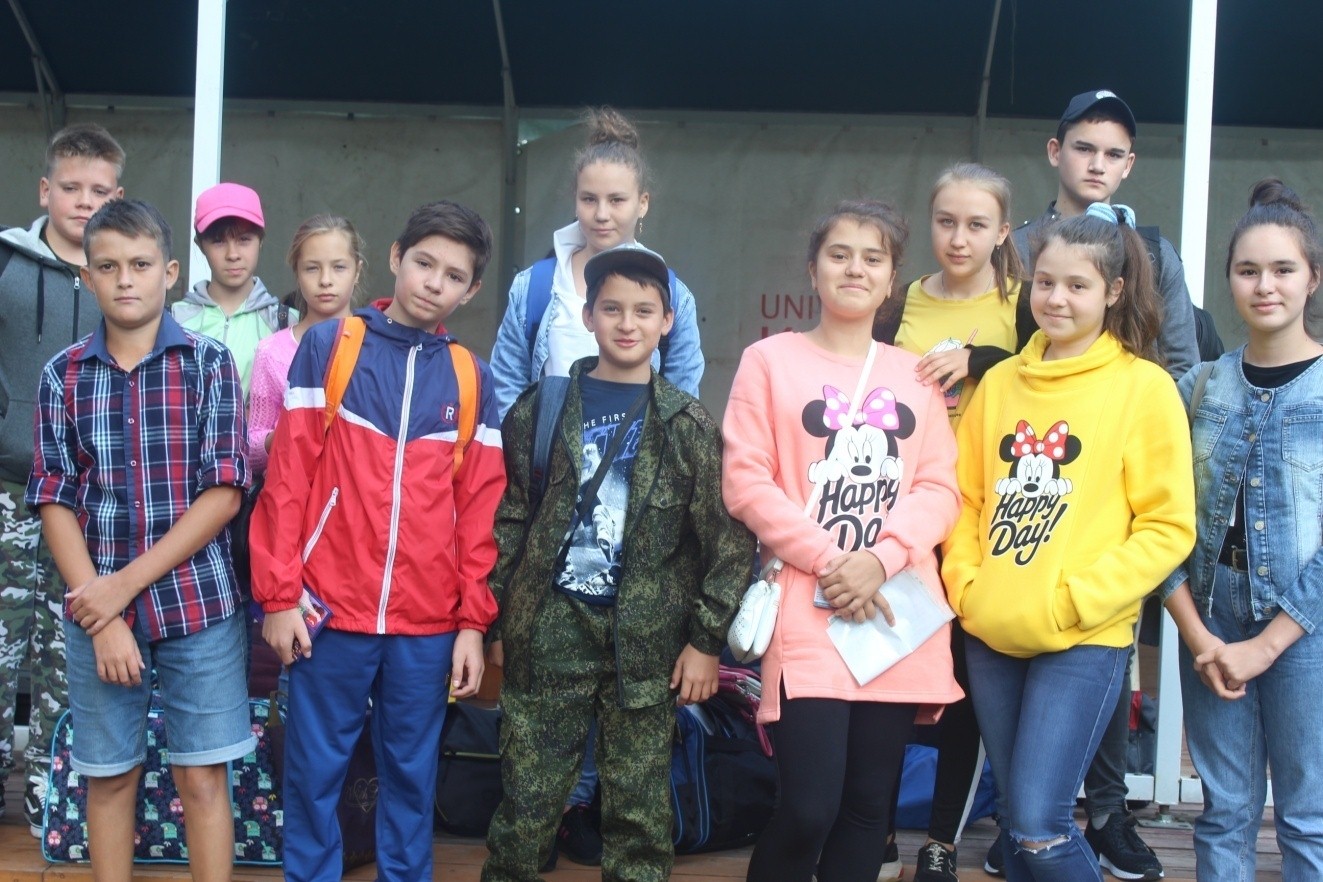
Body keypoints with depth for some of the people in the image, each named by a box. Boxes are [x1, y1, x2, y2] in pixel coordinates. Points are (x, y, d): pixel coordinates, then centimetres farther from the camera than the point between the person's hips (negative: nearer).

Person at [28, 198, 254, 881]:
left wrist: (126, 584, -11)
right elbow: (55, 504, 1)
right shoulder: (62, 376, 4)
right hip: (96, 612, 2)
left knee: (202, 775, 3)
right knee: (109, 775, 11)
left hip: (198, 603, -2)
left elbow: (223, 493, -7)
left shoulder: (209, 364, -2)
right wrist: (98, 611, -10)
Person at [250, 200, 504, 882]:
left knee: (412, 777, 12)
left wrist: (473, 622, 2)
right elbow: (288, 478, -1)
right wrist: (279, 595, -5)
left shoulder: (472, 379, 7)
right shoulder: (327, 346, 1)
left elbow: (479, 507, 5)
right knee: (314, 774, 7)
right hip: (331, 611, -2)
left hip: (429, 625, 2)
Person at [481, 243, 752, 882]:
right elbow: (508, 520, 6)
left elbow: (727, 539, 0)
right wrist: (497, 620, 3)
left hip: (646, 638, 0)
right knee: (527, 800, 4)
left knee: (640, 807, 6)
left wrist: (707, 640, -4)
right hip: (550, 627, 1)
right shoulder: (542, 409, 5)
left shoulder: (690, 426, 2)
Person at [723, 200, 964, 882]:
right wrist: (827, 561, -12)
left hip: (896, 614, 4)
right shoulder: (770, 359, 4)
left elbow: (939, 488, 6)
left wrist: (879, 559, -11)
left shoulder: (915, 374, 14)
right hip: (806, 615, -3)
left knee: (868, 807, 6)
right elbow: (744, 480, -4)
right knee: (808, 810, -10)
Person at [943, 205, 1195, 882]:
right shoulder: (999, 382, 9)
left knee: (1039, 828, -11)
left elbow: (1169, 526, -7)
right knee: (1016, 821, 14)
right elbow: (965, 496, 15)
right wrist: (965, 582, -1)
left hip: (1084, 641, -5)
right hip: (990, 635, 5)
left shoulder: (1144, 388, -4)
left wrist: (1075, 600, -14)